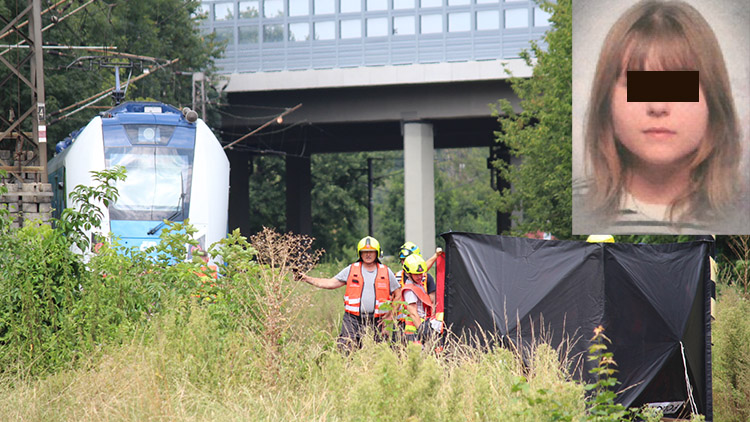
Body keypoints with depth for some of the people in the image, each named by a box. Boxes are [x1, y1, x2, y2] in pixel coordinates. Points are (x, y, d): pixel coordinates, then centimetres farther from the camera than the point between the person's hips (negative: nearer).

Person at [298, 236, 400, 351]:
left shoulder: (386, 272, 8)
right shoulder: (351, 270, 8)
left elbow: (398, 294, 15)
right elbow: (330, 283, 9)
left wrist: (390, 314, 5)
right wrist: (307, 279, 2)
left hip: (375, 322, 0)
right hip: (352, 319, 0)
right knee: (346, 351, -13)